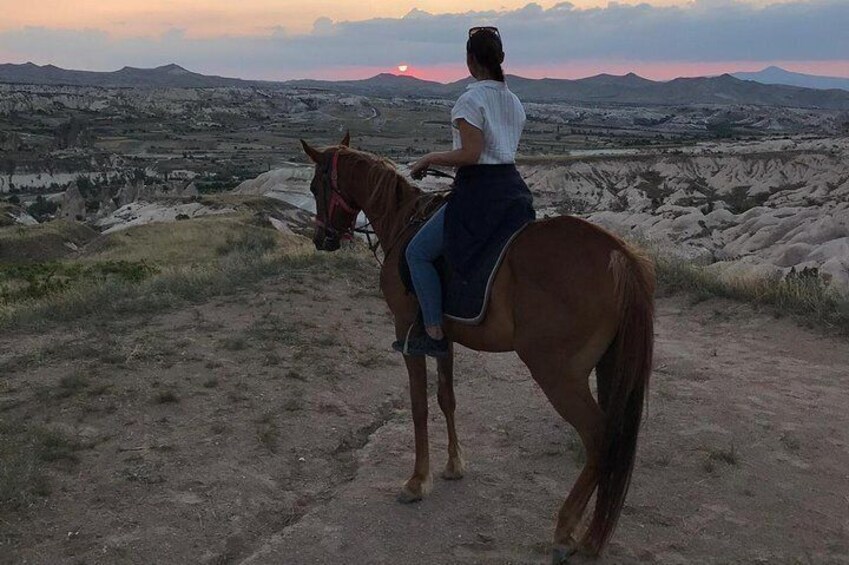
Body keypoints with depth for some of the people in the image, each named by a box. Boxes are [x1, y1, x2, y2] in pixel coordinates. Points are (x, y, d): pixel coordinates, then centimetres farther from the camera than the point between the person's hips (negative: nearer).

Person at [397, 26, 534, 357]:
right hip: (513, 186, 9)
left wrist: (429, 159, -6)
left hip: (479, 190, -9)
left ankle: (434, 335, -4)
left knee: (417, 253, -1)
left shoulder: (471, 99, -12)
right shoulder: (514, 101, 13)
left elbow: (470, 154, -20)